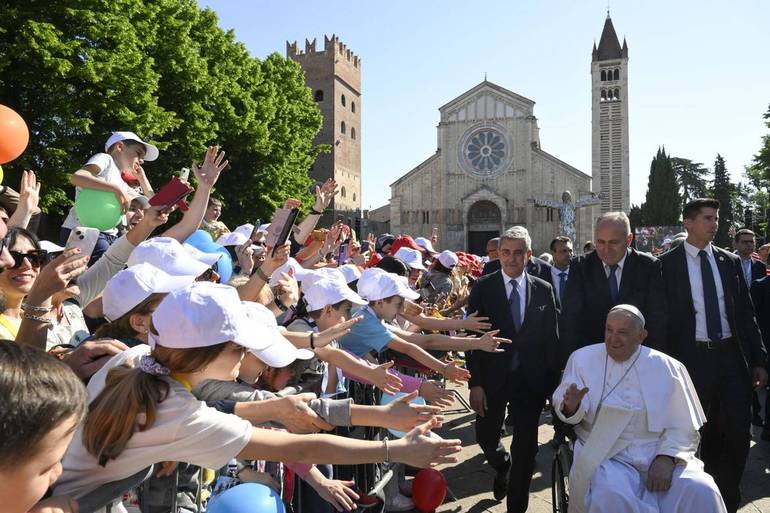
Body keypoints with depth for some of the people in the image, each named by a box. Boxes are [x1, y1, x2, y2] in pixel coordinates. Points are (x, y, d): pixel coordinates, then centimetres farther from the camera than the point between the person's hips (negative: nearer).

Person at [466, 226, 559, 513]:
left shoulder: (543, 290, 0)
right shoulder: (483, 288, -5)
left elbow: (551, 339, 2)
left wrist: (552, 382, -1)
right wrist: (475, 383, -11)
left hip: (531, 381, 1)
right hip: (492, 379, 0)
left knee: (526, 447, 8)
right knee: (486, 438, 12)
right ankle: (502, 467, 46)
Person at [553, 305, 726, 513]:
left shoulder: (667, 367, 4)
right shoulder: (584, 358, 3)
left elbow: (683, 427, 2)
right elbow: (564, 406, 1)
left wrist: (667, 458, -14)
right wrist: (571, 406, -22)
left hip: (660, 453, 2)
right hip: (606, 454, -1)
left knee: (702, 492, -23)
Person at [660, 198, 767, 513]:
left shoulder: (730, 261, 9)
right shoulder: (667, 264, -4)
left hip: (732, 357, 4)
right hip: (692, 359, -3)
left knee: (738, 436, 5)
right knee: (694, 437, 9)